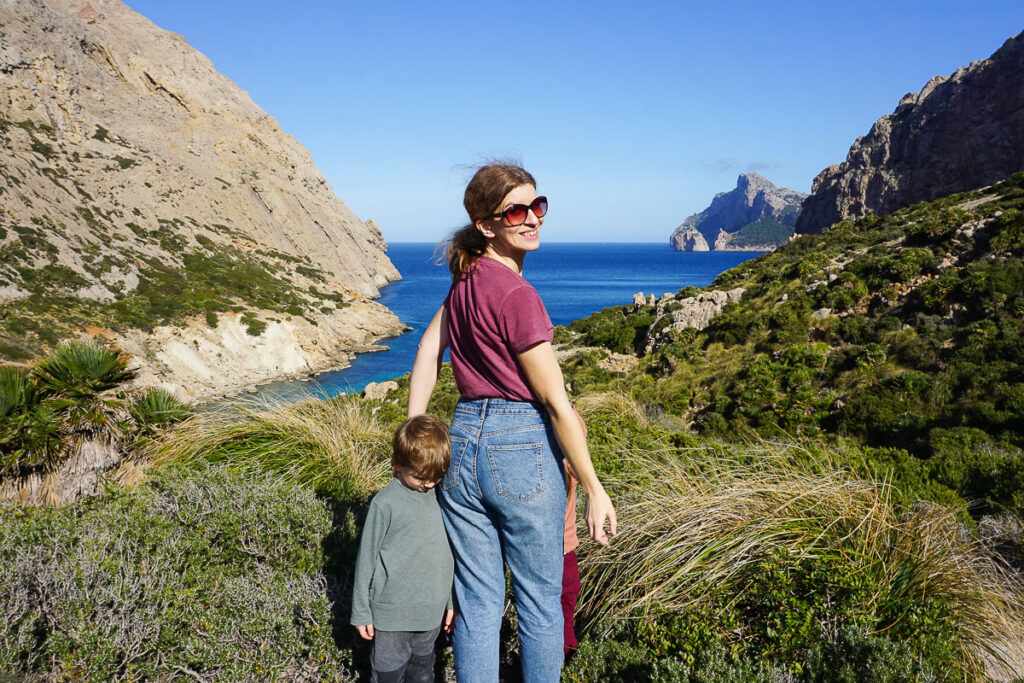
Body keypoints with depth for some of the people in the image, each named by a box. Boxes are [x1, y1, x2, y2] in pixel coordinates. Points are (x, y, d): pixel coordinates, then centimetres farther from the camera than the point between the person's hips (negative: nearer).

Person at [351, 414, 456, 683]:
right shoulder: (385, 503, -16)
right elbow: (366, 559, -8)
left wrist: (452, 601, 14)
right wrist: (361, 612, -4)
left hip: (431, 611, 4)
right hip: (392, 612, -4)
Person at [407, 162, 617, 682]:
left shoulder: (467, 278, 6)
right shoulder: (517, 294, -17)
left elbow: (427, 351, 8)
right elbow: (555, 402, -15)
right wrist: (594, 490, -9)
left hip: (463, 440, 7)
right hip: (524, 447, -7)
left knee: (476, 601, 15)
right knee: (540, 601, 13)